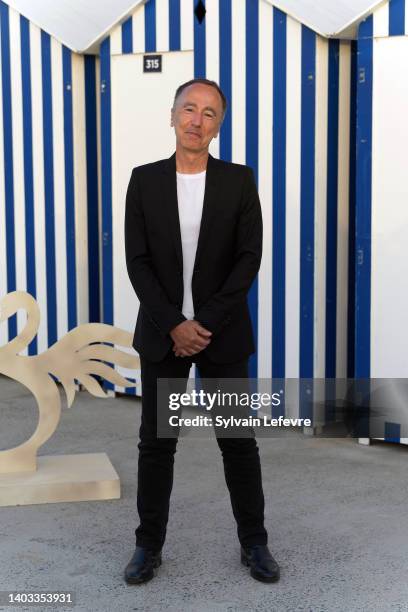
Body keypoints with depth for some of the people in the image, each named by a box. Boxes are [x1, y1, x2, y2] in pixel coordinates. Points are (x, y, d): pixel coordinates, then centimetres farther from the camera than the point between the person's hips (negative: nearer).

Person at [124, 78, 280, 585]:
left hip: (223, 334, 0)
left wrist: (205, 324, -13)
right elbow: (138, 262, -4)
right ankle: (149, 544, 23)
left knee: (239, 441, 8)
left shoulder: (239, 181, -1)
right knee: (156, 443, 8)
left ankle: (254, 542, 24)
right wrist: (175, 326, -13)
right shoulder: (144, 180, 1)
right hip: (162, 334, 1)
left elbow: (249, 260, -6)